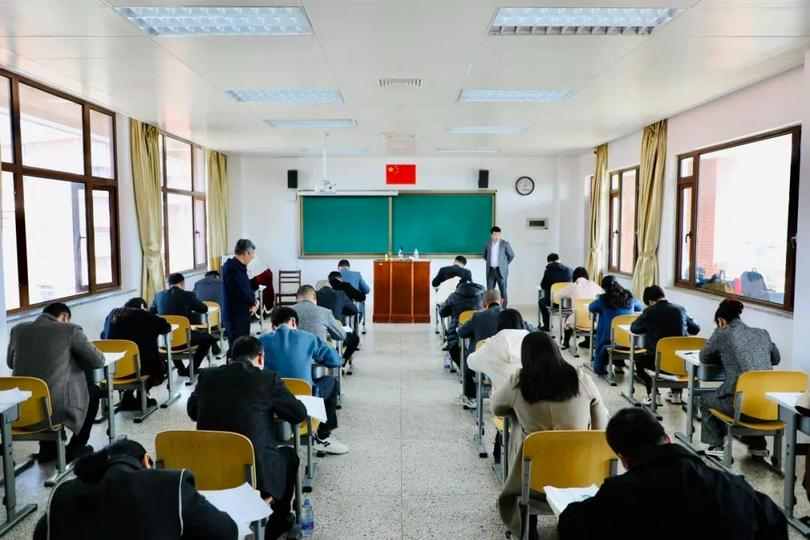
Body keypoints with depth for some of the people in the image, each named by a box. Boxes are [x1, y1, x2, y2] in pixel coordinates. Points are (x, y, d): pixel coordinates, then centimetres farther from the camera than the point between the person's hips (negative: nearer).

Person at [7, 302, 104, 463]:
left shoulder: (18, 329, 8)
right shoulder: (70, 330, -6)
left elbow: (11, 362, 24)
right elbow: (98, 361, -1)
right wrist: (72, 360, 19)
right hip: (56, 408, -5)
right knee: (94, 390, 24)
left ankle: (47, 448, 36)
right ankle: (76, 447, 26)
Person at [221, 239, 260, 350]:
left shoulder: (238, 266, 12)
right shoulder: (232, 268, -18)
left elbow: (246, 286, 15)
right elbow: (241, 292, -24)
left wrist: (253, 301, -4)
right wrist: (254, 302, -7)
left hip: (242, 314, 10)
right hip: (236, 316, -10)